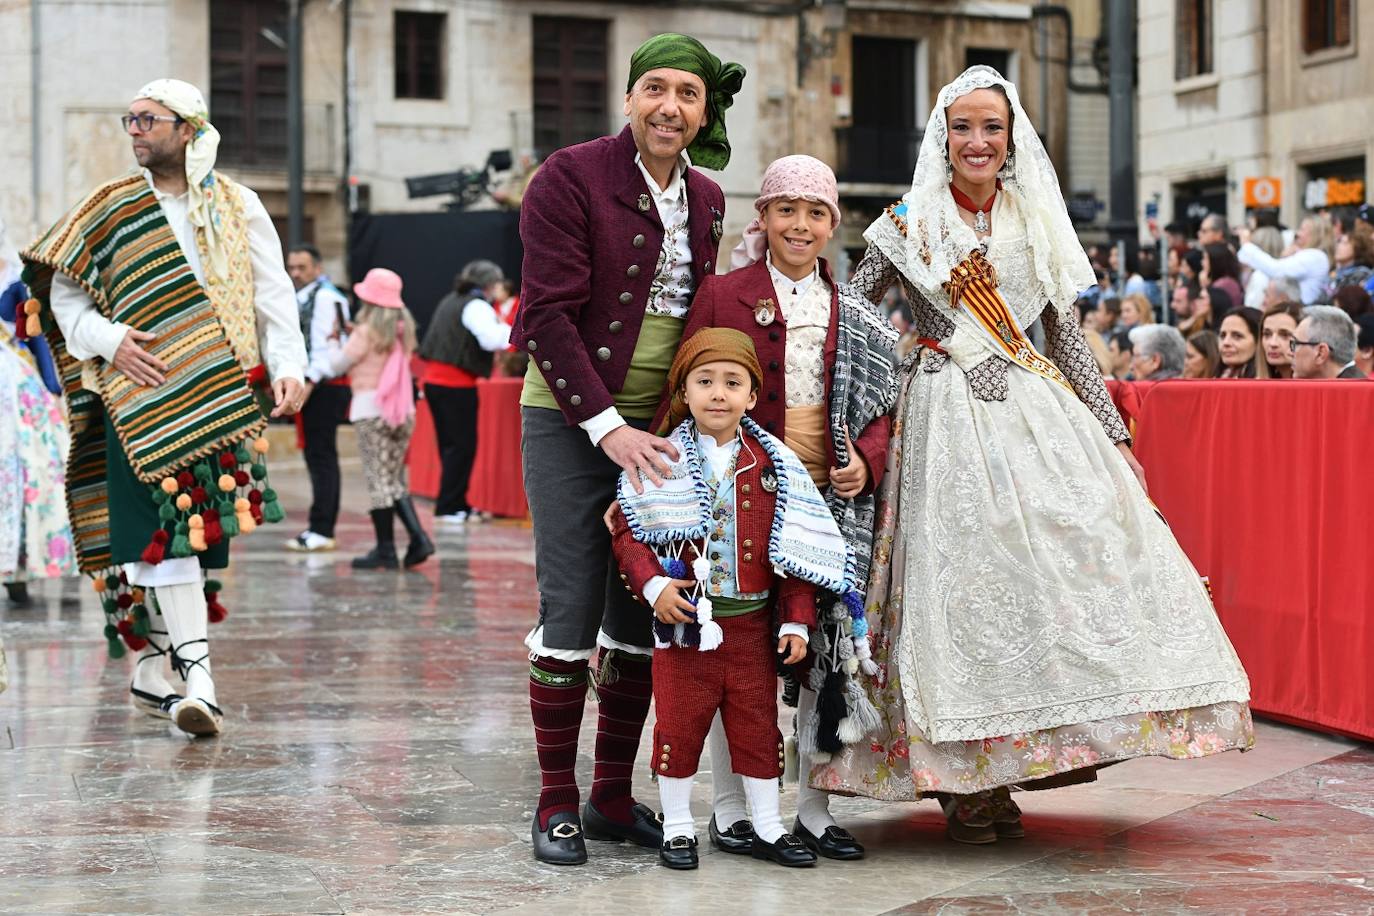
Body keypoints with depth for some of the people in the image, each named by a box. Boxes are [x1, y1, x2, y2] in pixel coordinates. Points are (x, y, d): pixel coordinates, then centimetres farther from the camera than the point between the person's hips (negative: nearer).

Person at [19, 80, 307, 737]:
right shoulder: (110, 209, 8)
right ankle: (197, 679, -19)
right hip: (141, 396, -2)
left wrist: (287, 368, -7)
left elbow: (273, 293, 6)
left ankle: (154, 667, 19)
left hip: (218, 397, 2)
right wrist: (110, 340, -8)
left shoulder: (237, 206, 9)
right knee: (169, 529, -14)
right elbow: (64, 294, 9)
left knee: (196, 533, 5)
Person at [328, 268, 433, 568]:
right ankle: (418, 538, 0)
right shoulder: (402, 330, 9)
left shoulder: (366, 332, -9)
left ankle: (385, 550, 1)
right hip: (402, 410, 6)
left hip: (371, 411, -6)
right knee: (397, 480, 14)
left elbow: (337, 364, -2)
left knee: (380, 480, -2)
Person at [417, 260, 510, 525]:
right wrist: (509, 330, -6)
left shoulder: (450, 301, 17)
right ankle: (447, 507, -4)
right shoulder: (477, 306, -10)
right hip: (457, 384, -9)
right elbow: (492, 339, -24)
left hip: (435, 379, 9)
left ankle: (458, 505, 18)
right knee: (462, 445, -3)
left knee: (450, 443, 13)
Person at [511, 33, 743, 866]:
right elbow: (548, 315, -14)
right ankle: (557, 804, 4)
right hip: (572, 422, -6)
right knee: (571, 611, -5)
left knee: (641, 615, 7)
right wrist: (606, 424, -21)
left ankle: (614, 797, 17)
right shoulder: (571, 178, -8)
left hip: (660, 429, 6)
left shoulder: (705, 200, 10)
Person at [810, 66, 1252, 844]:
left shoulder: (1038, 225, 11)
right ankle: (969, 783, 3)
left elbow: (1070, 339, 12)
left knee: (1073, 553, -8)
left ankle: (999, 773, 2)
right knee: (959, 579, -7)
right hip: (949, 420, -3)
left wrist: (1116, 436, 8)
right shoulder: (910, 225, 3)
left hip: (1039, 411, 3)